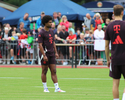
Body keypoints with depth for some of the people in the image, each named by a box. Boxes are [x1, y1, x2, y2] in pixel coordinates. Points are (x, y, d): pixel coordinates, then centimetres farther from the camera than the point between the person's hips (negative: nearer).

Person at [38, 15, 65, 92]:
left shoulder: (51, 31, 13)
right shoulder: (41, 33, -10)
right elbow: (40, 45, -14)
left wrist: (56, 52, 13)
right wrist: (44, 55, -20)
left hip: (51, 54, 7)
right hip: (45, 54, -7)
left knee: (54, 71, 3)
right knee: (44, 71, 1)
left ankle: (57, 88, 0)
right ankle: (45, 88, 10)